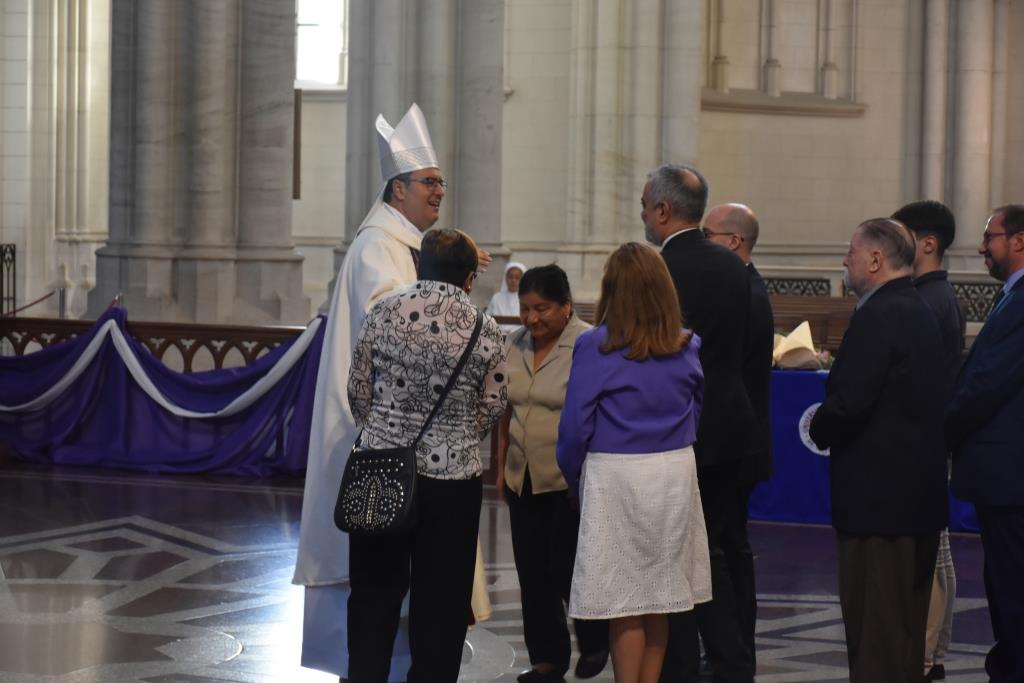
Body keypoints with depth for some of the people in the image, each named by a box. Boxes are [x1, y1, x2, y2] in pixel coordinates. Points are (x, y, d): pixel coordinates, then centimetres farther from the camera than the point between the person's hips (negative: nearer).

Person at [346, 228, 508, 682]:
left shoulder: (383, 313, -4)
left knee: (375, 593, 11)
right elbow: (492, 407, 4)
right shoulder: (485, 331, -5)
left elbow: (358, 391, 4)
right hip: (453, 475, -1)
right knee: (441, 600, 9)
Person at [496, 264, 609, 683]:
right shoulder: (515, 345, 8)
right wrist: (502, 467, 15)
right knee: (533, 573, 8)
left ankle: (596, 641, 23)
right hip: (523, 478, 7)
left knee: (567, 569, -2)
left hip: (570, 480, -6)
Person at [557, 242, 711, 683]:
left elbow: (576, 425, -9)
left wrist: (574, 477, 6)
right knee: (660, 599, 13)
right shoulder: (687, 347, 2)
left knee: (623, 604, 1)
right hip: (676, 473, 4)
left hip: (615, 478, -4)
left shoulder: (595, 347, -11)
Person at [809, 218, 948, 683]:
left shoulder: (879, 316, -17)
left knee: (873, 623, -5)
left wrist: (820, 429, -5)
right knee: (907, 618, 16)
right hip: (920, 490, 10)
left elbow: (849, 402, -24)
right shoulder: (920, 311, 14)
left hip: (879, 491, -10)